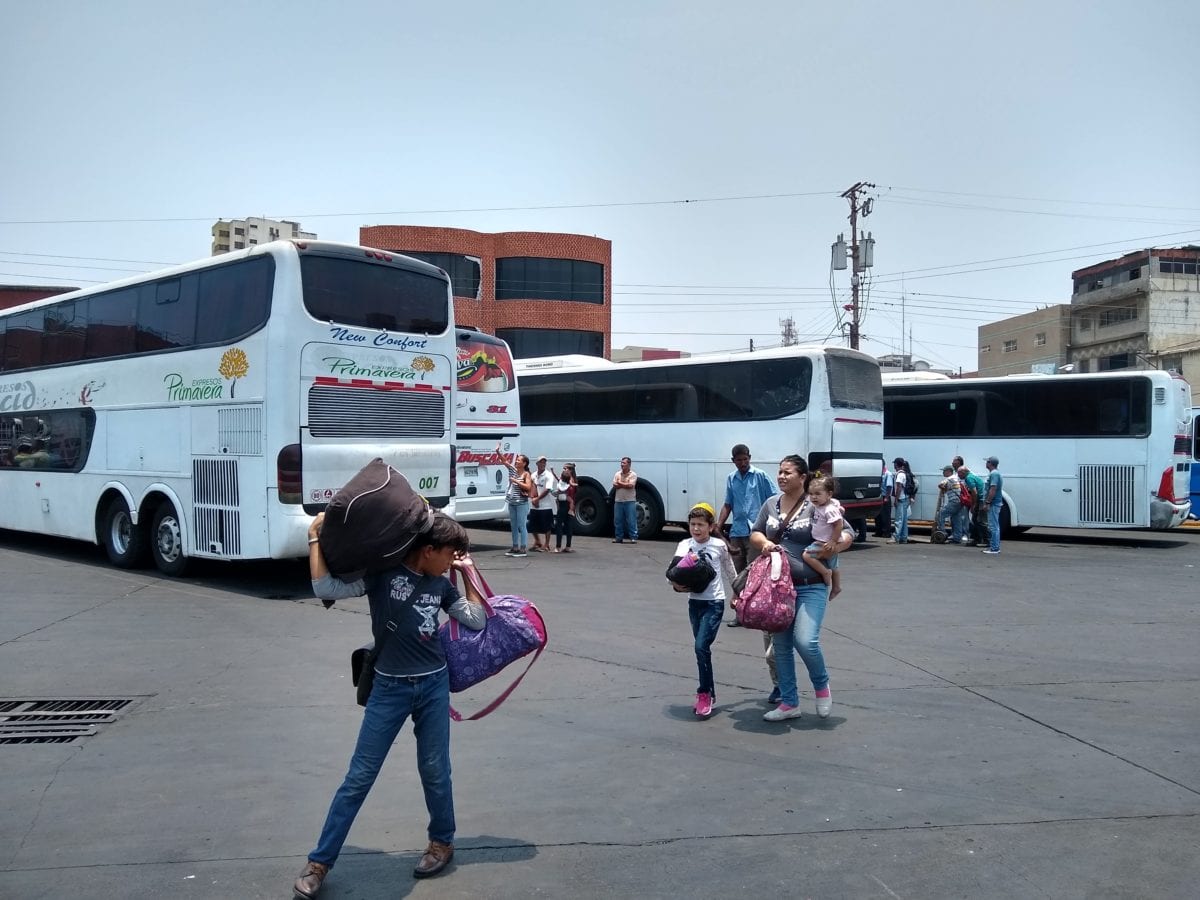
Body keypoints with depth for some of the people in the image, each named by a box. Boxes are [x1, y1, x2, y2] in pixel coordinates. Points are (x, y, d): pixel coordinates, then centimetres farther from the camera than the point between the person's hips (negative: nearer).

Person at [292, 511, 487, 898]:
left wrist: (468, 572, 4)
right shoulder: (382, 573, -11)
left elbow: (477, 621, 7)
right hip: (389, 688, -3)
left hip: (434, 685, 3)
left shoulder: (440, 585, 4)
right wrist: (315, 536, -20)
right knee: (359, 777, 2)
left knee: (435, 771, 11)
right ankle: (319, 861, 13)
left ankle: (442, 842, 34)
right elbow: (325, 588, -20)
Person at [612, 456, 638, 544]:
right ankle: (618, 537, 13)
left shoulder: (633, 474, -2)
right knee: (617, 520, 6)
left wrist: (620, 483, -4)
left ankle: (633, 537, -1)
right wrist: (625, 485, -11)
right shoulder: (617, 474, 11)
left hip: (630, 501, -4)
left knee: (631, 520, -5)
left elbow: (630, 485, -15)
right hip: (618, 500, 4)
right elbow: (615, 485, -1)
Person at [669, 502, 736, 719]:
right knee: (702, 648, 11)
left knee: (701, 646, -15)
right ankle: (708, 694, 22)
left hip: (714, 602, -4)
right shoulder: (684, 545, 1)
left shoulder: (719, 545, -5)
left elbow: (730, 572, 9)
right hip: (694, 601, 4)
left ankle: (705, 693, -2)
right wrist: (677, 585, -32)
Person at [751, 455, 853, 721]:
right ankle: (789, 703, 20)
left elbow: (847, 536, -6)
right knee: (781, 646, 8)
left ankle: (821, 684, 13)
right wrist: (764, 543, -6)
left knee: (805, 641, -17)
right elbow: (755, 533, 17)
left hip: (810, 587, -5)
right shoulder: (771, 504, 8)